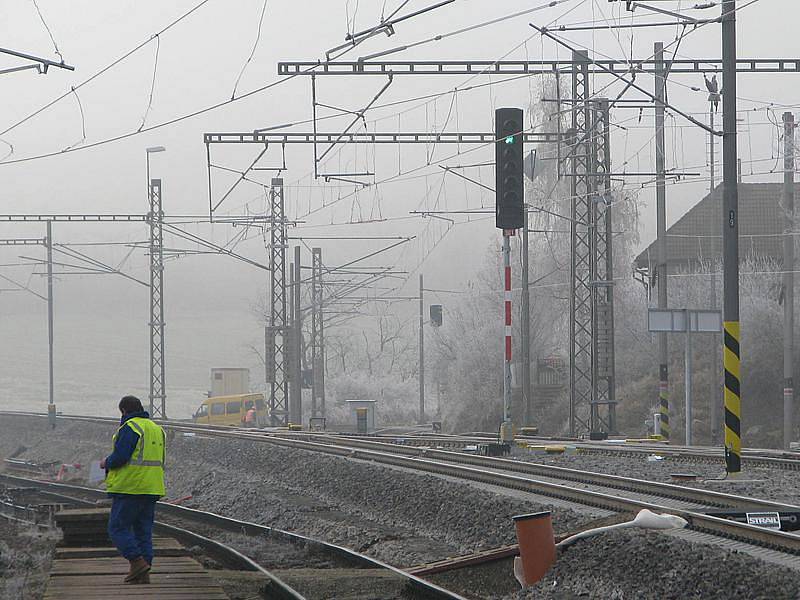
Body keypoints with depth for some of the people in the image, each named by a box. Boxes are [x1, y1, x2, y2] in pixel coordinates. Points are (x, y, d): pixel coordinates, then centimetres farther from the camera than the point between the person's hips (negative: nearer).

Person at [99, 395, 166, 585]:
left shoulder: (129, 428, -11)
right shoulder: (157, 429, 17)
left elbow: (119, 457, -19)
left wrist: (106, 462, 2)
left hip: (130, 488, -8)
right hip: (151, 489, 8)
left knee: (118, 528, -2)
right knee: (144, 531, 10)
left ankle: (137, 562, -15)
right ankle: (143, 575, 7)